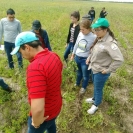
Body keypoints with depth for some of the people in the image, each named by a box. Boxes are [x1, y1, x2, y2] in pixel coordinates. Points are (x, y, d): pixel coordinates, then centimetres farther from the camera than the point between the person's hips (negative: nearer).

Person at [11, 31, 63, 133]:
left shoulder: (35, 67, -37)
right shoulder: (53, 55, -8)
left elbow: (38, 109, -41)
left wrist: (36, 123, -20)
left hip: (45, 114, -7)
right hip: (56, 106, 7)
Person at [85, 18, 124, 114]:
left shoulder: (110, 43, -28)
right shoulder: (99, 39, -1)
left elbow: (119, 59, -31)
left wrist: (108, 70, -23)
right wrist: (89, 58, 5)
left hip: (101, 71, -7)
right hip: (94, 68, 8)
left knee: (98, 89, 14)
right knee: (96, 87, 28)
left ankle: (96, 105, 38)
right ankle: (94, 99, 53)